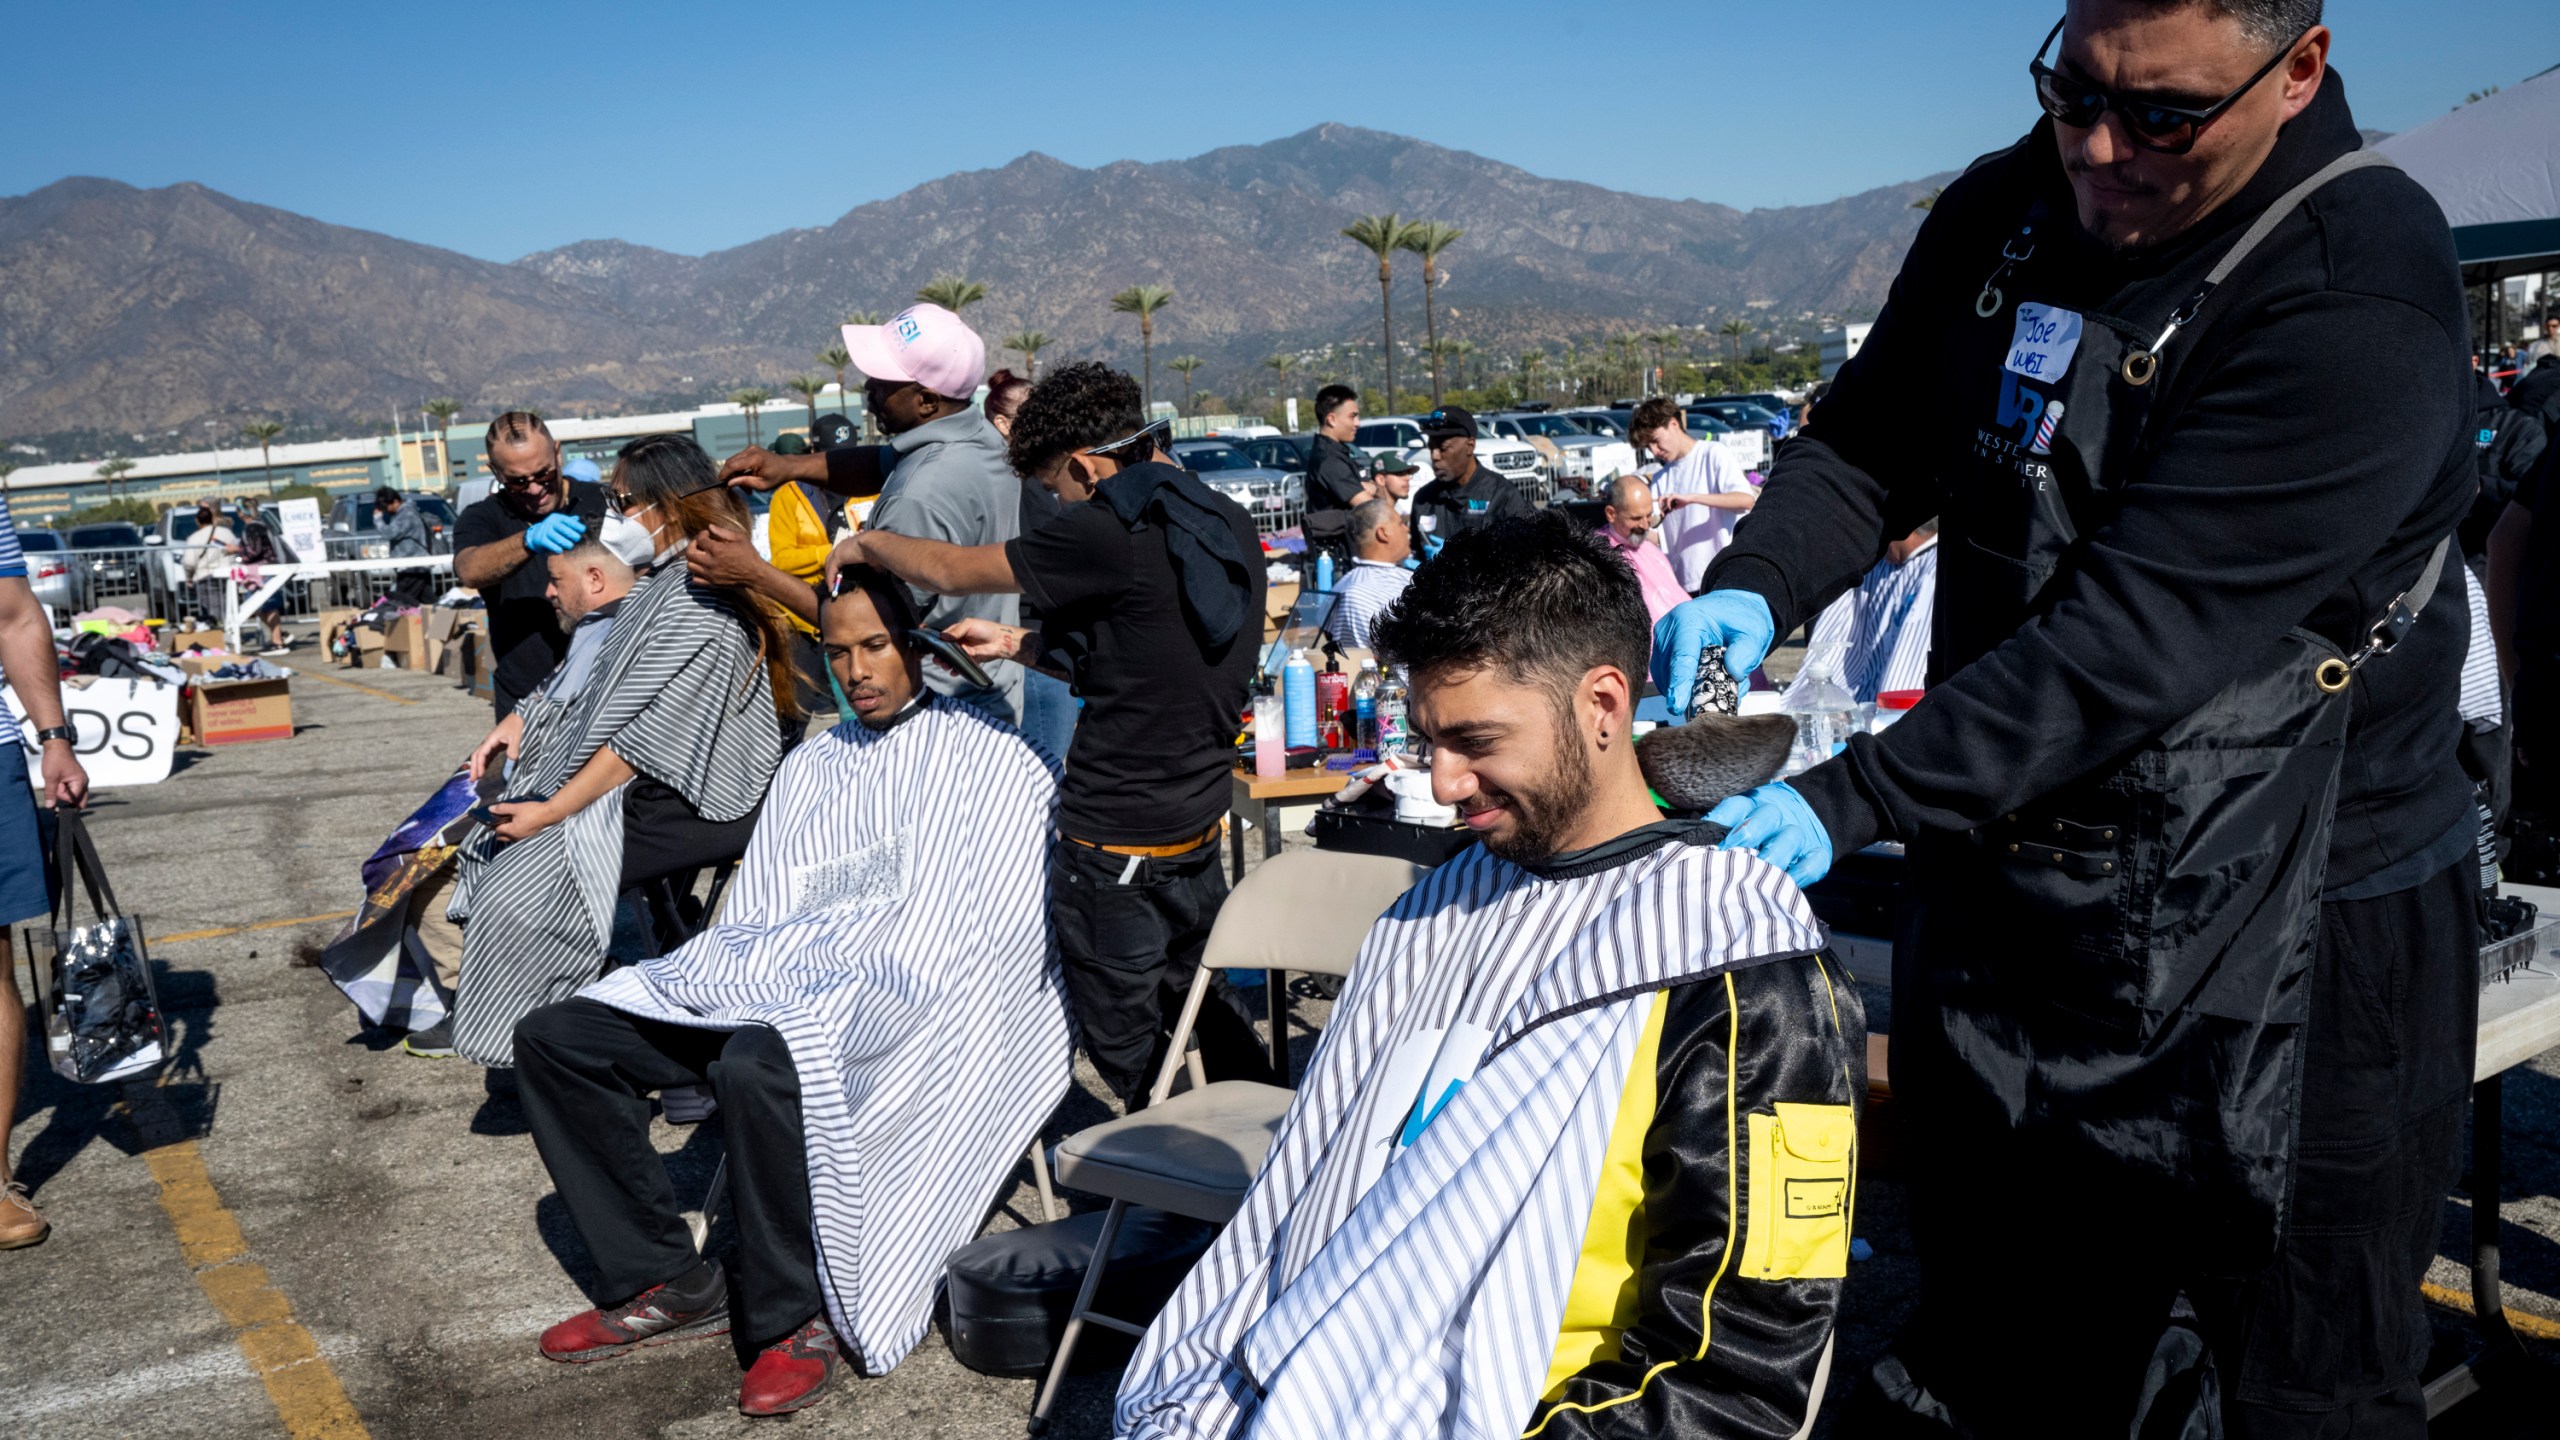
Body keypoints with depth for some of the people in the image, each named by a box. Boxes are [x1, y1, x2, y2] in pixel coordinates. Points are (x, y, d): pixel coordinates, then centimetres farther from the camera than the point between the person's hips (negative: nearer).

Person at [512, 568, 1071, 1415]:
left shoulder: (985, 755, 0)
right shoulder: (811, 765, 23)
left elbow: (976, 931, -9)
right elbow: (755, 909, 20)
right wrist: (715, 973, -1)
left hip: (902, 996, -8)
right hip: (766, 980, 8)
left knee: (758, 1064, -38)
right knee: (554, 1037, -2)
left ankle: (794, 1319, -17)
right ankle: (665, 1282, 1)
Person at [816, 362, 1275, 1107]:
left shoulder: (1109, 535, -20)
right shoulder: (1228, 523, 6)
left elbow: (948, 570, -10)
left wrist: (865, 543, 9)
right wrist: (1019, 642, 20)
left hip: (1116, 843, -8)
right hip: (1199, 818, 8)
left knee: (1126, 1051, 7)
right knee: (1197, 1007, 23)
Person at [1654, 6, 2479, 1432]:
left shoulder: (2362, 297, -21)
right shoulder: (2004, 213, 1)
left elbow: (2141, 631, -27)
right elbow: (1869, 445, 8)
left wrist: (1852, 800, -30)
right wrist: (1755, 586, -13)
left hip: (2271, 929, -5)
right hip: (1998, 876, 6)